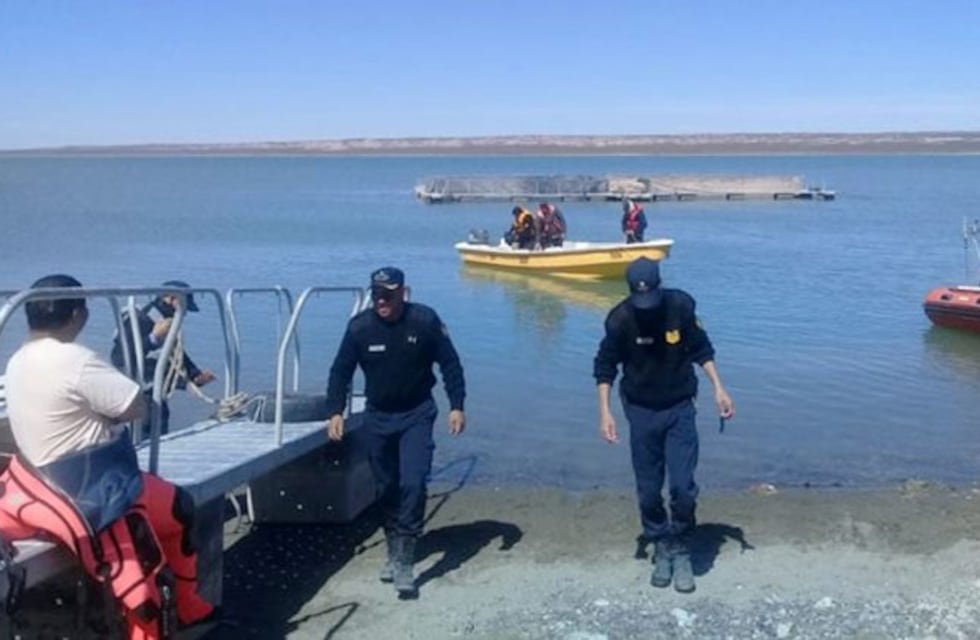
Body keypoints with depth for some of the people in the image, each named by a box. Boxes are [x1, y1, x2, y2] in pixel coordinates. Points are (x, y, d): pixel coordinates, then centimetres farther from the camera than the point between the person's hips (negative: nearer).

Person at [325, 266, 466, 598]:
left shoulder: (425, 320, -14)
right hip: (377, 416, 2)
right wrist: (335, 412, -7)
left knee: (413, 484, -13)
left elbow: (450, 364, -4)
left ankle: (404, 563, -8)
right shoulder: (359, 326, -10)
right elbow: (341, 371, 1)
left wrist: (457, 406, -8)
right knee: (387, 487, 11)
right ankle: (394, 552, 29)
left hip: (417, 415, -2)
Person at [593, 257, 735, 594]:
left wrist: (719, 388, -4)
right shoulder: (620, 319, -16)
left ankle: (681, 553, 12)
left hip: (680, 408, 0)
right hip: (641, 411, 0)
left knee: (683, 487, -7)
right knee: (648, 490, 6)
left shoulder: (681, 306, -14)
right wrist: (605, 411, -9)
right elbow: (605, 366, -3)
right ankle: (661, 549, 26)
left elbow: (701, 349, 2)